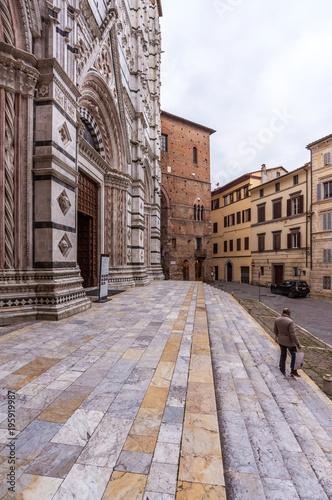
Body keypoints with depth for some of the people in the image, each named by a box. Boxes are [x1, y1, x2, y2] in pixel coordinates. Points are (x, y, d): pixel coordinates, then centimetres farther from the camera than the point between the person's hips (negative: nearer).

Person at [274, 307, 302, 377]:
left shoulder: (277, 320, -5)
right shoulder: (290, 321, -24)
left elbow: (276, 331, 7)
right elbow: (292, 334, -24)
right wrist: (298, 344, -15)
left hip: (281, 340, 6)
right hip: (289, 341, -5)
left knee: (283, 355, 18)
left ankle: (282, 371, 27)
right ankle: (293, 371, 24)